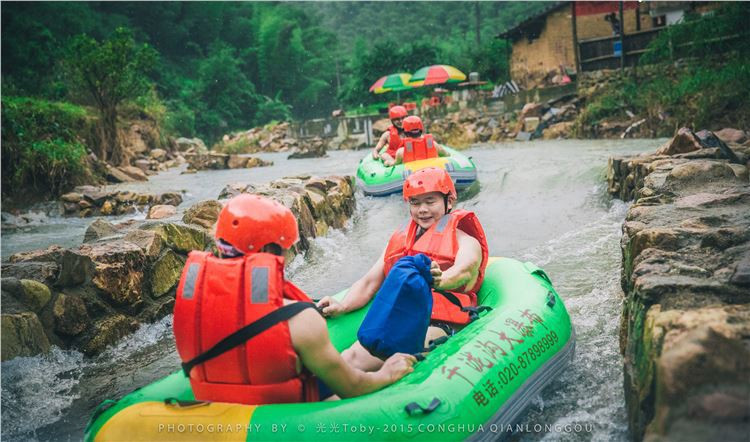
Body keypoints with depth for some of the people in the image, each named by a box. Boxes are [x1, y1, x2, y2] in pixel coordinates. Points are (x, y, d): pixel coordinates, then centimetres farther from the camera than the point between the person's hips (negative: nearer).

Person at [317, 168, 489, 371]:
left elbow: (465, 271, -13)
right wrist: (342, 306, -1)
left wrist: (441, 280, -38)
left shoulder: (466, 241, 12)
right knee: (350, 358, -27)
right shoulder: (399, 240, 27)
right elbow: (369, 282, 21)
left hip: (438, 325, -4)